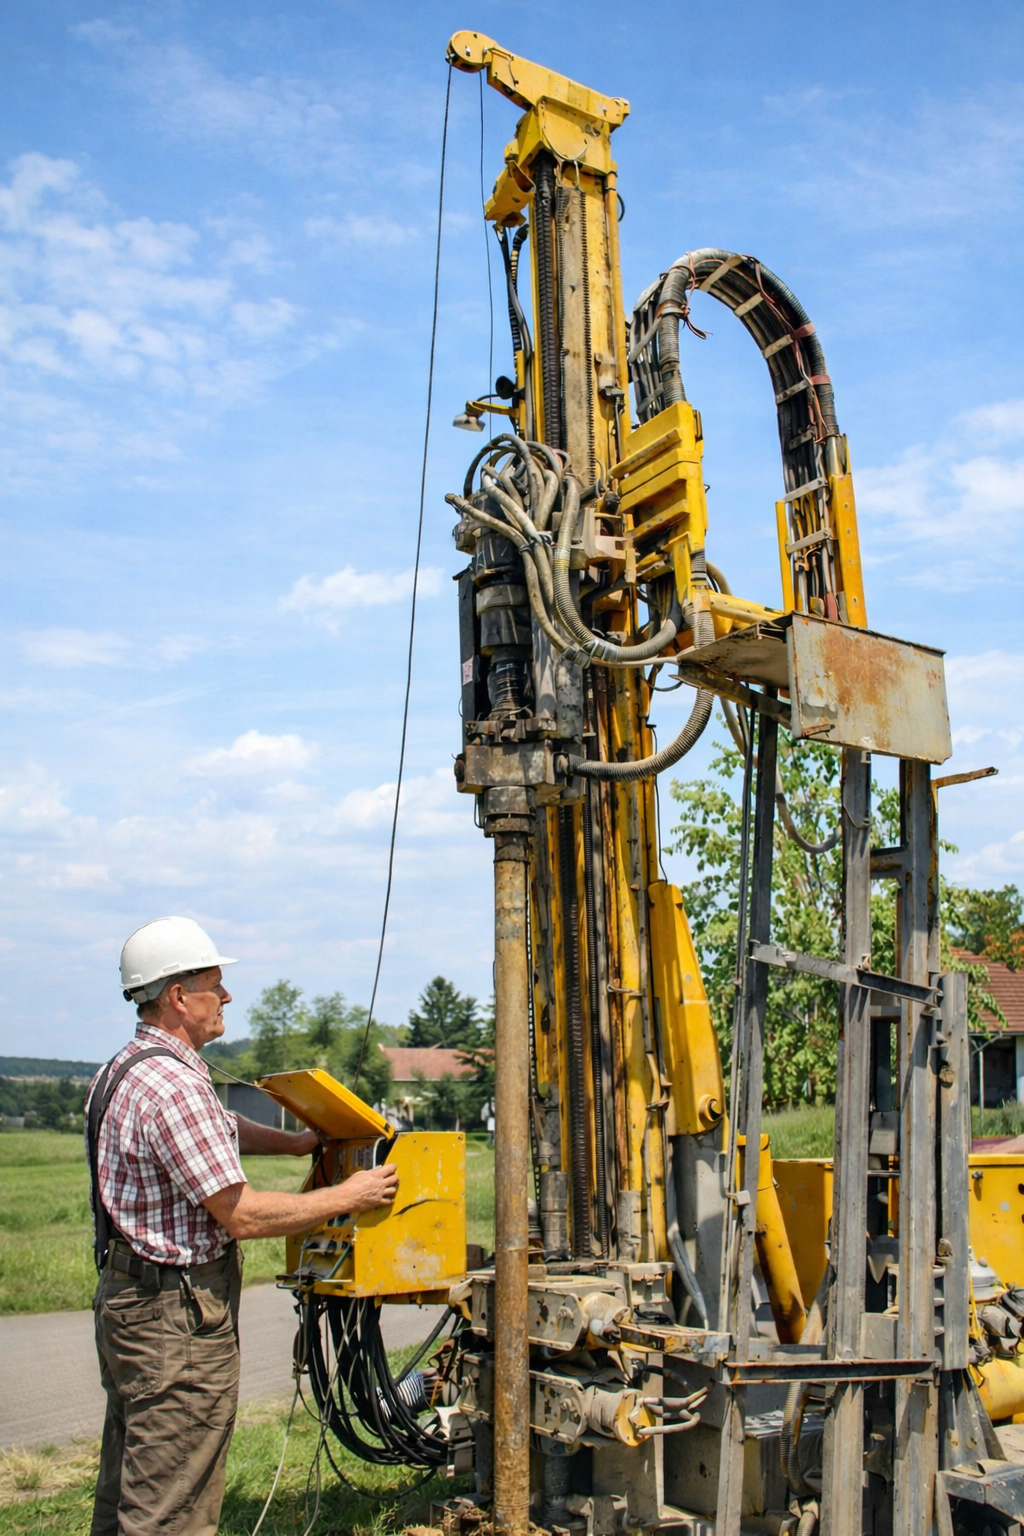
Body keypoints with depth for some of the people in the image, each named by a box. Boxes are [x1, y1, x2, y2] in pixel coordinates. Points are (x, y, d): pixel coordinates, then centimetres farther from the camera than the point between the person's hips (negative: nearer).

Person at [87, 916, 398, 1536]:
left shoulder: (128, 1069, 11)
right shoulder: (172, 1085, -23)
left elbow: (220, 1127, 30)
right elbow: (242, 1214, -22)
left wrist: (294, 1142, 21)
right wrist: (348, 1197, -11)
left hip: (127, 1296, 11)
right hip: (177, 1319, -11)